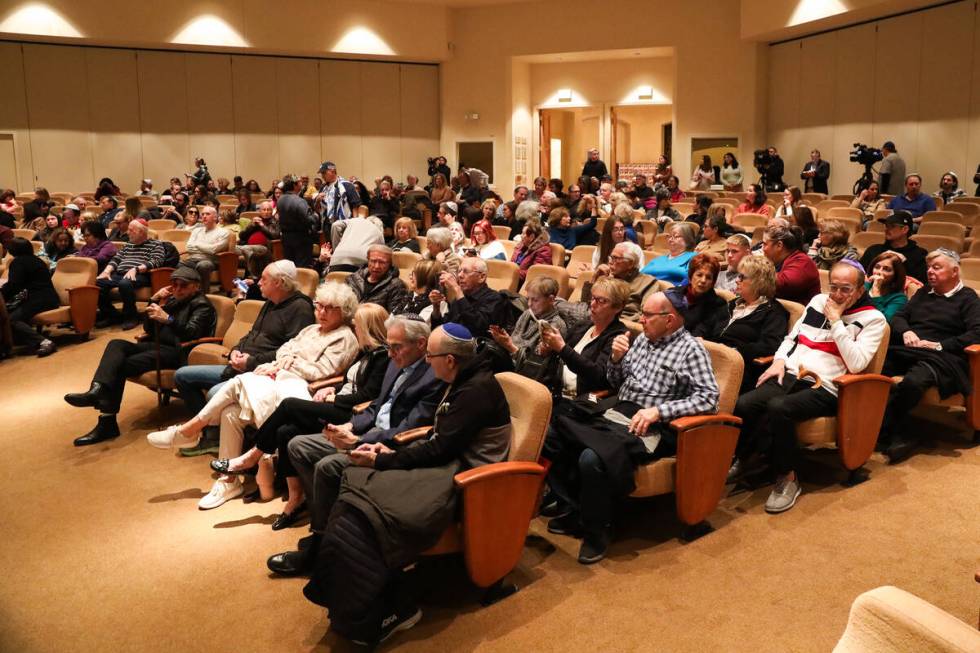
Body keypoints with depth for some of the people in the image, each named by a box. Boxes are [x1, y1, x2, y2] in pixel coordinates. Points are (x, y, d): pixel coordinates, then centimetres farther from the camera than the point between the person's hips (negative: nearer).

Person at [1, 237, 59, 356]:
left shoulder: (18, 262, -3)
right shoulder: (36, 260, 24)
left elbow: (13, 285, -12)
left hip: (40, 300, -10)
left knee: (11, 319, -22)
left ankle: (43, 342, -37)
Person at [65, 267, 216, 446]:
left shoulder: (201, 305, 1)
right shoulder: (172, 300, 24)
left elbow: (192, 333, -19)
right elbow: (148, 328, 20)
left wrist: (167, 319, -35)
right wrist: (154, 301, 6)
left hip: (178, 352, -8)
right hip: (158, 345, 8)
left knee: (122, 365, -24)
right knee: (117, 344, -19)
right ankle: (98, 390, -39)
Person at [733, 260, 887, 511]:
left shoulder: (873, 319, 1)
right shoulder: (818, 301, 18)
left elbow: (856, 364, -13)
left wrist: (835, 321, -12)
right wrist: (779, 361, 4)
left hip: (824, 388, -5)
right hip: (790, 376, 5)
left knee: (778, 408, -36)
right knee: (743, 405, -24)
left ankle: (788, 478, -16)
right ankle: (743, 459, 2)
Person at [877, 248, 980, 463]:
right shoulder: (923, 293, 29)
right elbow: (899, 316, 21)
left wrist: (940, 345, -13)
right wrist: (906, 332, -2)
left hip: (942, 358, -5)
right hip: (906, 352, 5)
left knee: (913, 381, -40)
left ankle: (883, 431, -20)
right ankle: (902, 434, -25)